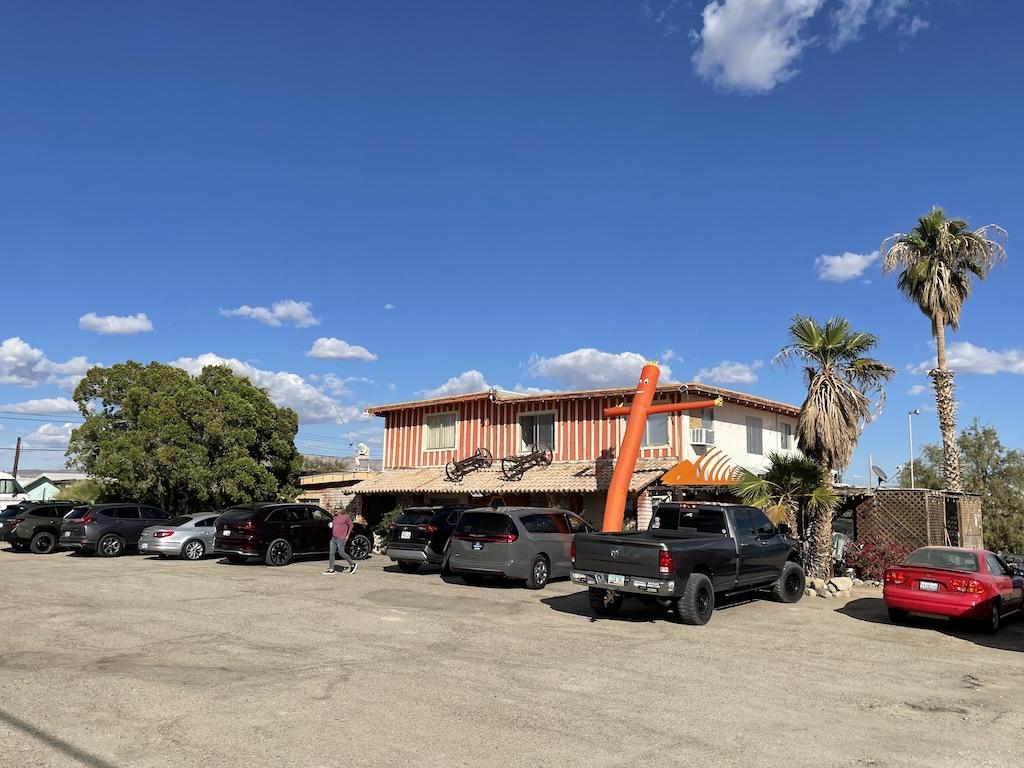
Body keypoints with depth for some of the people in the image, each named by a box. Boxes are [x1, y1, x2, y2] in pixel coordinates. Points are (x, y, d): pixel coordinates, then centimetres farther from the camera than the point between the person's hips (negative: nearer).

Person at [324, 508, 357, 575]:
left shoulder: (346, 517, -7)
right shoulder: (335, 517, 13)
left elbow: (351, 525, -1)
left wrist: (347, 535, -5)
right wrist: (331, 525, 5)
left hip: (341, 539, -7)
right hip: (333, 538, 7)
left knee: (341, 553, -5)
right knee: (332, 553, 3)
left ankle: (352, 564, 13)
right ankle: (331, 569, 7)